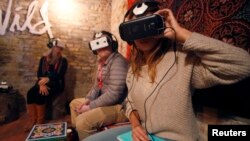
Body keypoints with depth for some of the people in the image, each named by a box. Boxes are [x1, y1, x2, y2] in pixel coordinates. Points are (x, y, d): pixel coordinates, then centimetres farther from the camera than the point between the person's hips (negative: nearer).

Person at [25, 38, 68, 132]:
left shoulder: (63, 60, -2)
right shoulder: (44, 58, 9)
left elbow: (60, 75, -12)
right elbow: (39, 73, 1)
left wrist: (47, 79, -28)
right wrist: (42, 84, -17)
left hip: (56, 84, -4)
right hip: (43, 83, 4)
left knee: (39, 95, -26)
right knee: (30, 93, -22)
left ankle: (40, 120, -9)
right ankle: (32, 119, -9)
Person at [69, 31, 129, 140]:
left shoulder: (118, 61, -21)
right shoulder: (103, 62, 11)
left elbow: (113, 94, -28)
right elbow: (97, 85, 17)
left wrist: (90, 106, -17)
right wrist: (88, 99, 0)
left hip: (119, 106, -10)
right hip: (106, 102, 10)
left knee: (82, 120, -28)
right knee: (74, 103, 20)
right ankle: (75, 132, 33)